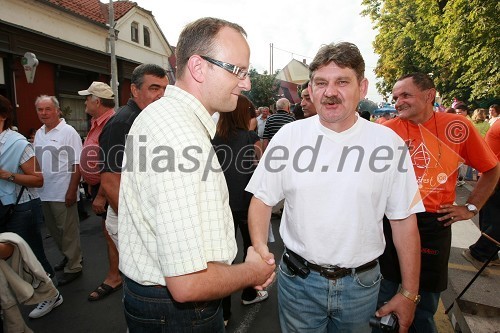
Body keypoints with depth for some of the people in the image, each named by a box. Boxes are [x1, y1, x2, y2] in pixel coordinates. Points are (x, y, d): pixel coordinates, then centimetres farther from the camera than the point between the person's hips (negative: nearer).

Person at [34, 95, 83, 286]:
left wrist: (72, 191, -19)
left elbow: (77, 164, -15)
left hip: (63, 193, -8)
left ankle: (73, 267, 17)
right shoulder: (39, 133, 11)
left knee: (68, 232, 3)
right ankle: (68, 256, 37)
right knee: (54, 230, 19)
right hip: (44, 193, 8)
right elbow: (36, 163, 18)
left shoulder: (68, 132, -11)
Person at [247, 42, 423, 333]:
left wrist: (409, 293, 0)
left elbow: (404, 220, -3)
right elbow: (263, 199, -2)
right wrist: (260, 249, -18)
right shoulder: (289, 136, -8)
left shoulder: (389, 143, -8)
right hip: (298, 278, 0)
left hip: (361, 283, 1)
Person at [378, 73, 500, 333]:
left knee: (425, 303, 18)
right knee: (383, 296, 15)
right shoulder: (388, 130, -7)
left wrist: (471, 207, 5)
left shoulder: (458, 127, -4)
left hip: (435, 224, 1)